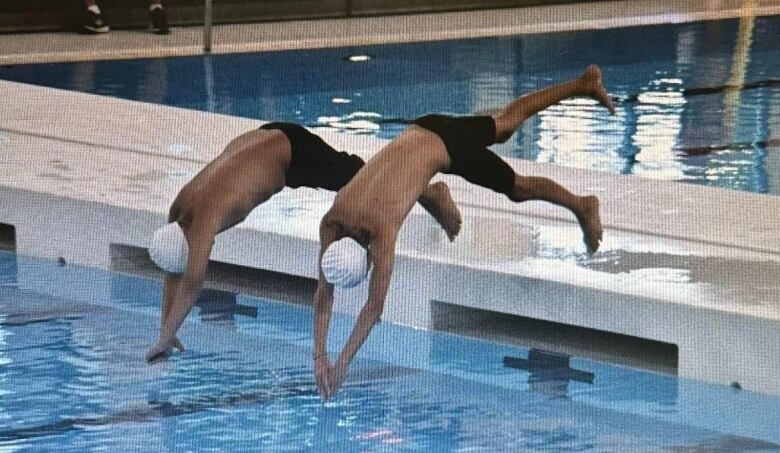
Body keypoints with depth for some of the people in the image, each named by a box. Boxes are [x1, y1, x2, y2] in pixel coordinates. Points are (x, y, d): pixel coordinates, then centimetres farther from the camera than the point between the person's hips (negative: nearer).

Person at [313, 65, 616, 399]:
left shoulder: (382, 229, -36)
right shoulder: (331, 220, -22)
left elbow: (375, 306, -34)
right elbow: (323, 293, -15)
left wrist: (342, 364, -34)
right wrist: (319, 356, -22)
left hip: (446, 146, -5)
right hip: (420, 132, 5)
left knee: (517, 188, 8)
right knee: (506, 122, 25)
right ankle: (584, 84, 43)